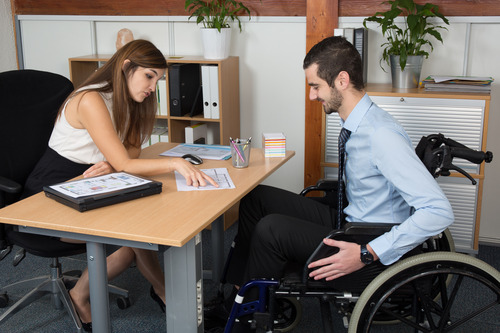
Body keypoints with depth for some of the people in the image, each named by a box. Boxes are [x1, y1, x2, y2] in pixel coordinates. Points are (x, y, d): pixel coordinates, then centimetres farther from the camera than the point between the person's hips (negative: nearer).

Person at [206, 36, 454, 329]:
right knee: (256, 198, 7)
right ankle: (235, 295, 11)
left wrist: (367, 254, -31)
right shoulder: (356, 123, 2)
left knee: (271, 228, -24)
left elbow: (440, 212, -31)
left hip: (375, 259, -9)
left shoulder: (382, 135, -26)